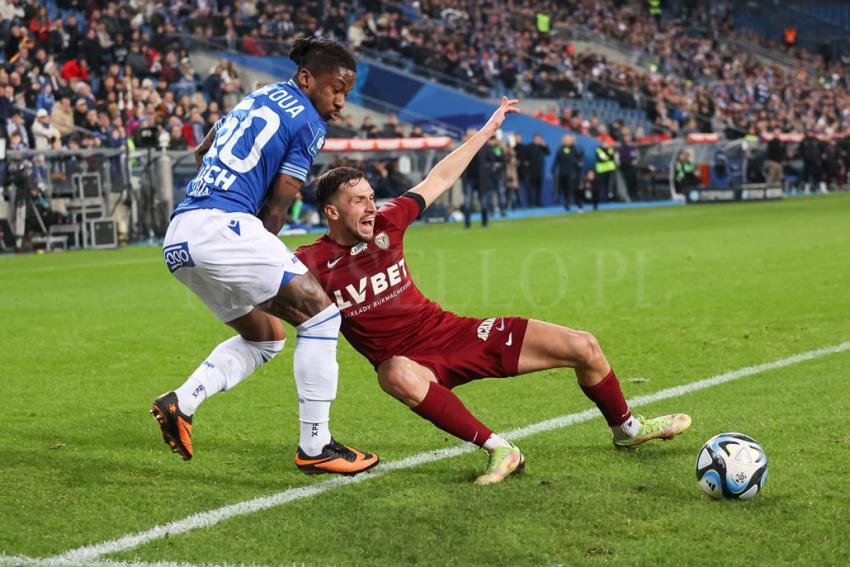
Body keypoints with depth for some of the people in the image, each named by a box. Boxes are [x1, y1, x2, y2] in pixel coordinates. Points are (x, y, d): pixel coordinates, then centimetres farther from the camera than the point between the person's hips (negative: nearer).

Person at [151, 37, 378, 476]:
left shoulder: (256, 99, 23)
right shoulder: (308, 123, 0)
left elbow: (201, 153, 37)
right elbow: (275, 211, -2)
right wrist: (262, 256, 14)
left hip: (178, 238, 9)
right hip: (222, 228, -9)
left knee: (265, 336, 22)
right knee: (319, 314, 0)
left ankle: (181, 402, 6)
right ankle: (314, 447, -2)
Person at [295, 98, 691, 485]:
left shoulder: (387, 223, -3)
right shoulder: (313, 262, -13)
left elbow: (438, 180, 9)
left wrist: (487, 131, 14)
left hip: (453, 331, 5)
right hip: (408, 359, -4)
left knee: (582, 346, -1)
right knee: (398, 377, -46)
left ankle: (627, 428, 27)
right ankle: (498, 450, -33)